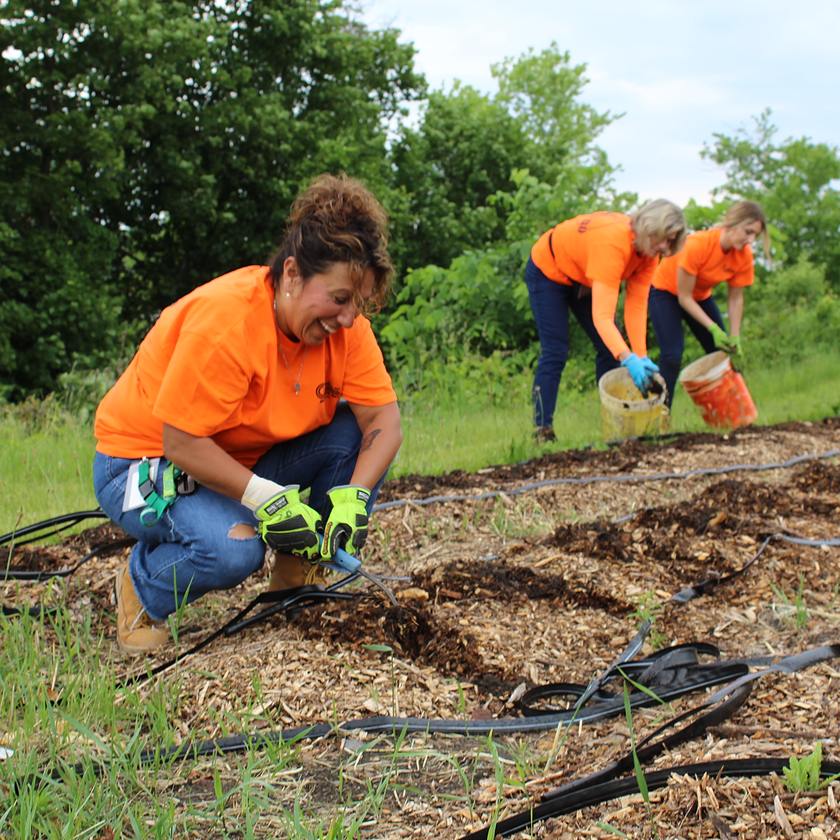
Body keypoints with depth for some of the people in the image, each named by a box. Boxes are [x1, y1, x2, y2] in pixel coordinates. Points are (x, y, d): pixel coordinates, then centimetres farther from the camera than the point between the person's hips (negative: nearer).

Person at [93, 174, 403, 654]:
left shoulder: (345, 323, -11)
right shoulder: (225, 321, -31)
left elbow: (384, 420, -14)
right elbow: (181, 442, -30)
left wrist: (352, 497, -31)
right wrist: (266, 497, -37)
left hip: (248, 460, 6)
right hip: (147, 460, -6)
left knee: (355, 432, -17)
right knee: (232, 549, -35)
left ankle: (294, 573, 0)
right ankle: (141, 586, 0)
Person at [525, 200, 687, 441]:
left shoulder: (648, 248, -17)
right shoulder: (612, 241, -41)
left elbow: (637, 305, -19)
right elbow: (602, 315, -47)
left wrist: (642, 357, -27)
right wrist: (629, 359, -56)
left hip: (583, 279, 8)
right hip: (548, 271, -8)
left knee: (610, 347, 2)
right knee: (555, 353, -14)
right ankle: (543, 431, -13)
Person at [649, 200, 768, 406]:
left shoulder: (744, 256, -18)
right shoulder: (697, 245, -35)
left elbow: (736, 299, -8)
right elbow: (684, 298, -28)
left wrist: (734, 339, -16)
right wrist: (714, 329, -30)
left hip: (701, 297, 6)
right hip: (665, 291, -6)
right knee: (672, 356, -21)